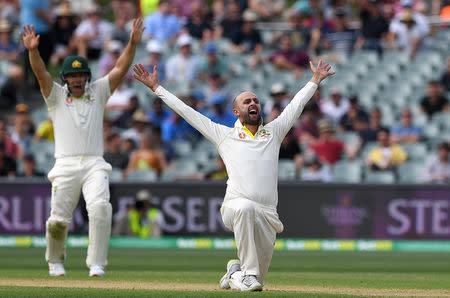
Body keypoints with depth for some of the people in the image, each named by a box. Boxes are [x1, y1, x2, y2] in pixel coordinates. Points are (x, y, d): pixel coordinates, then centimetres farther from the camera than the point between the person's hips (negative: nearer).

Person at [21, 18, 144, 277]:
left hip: (94, 165, 0)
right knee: (59, 219, -2)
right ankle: (56, 260, 26)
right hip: (65, 167, 0)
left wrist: (133, 44, -10)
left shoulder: (97, 93, 15)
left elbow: (120, 69, 5)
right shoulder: (57, 96, 12)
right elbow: (41, 73, -5)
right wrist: (33, 51, -23)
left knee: (100, 207, -23)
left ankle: (97, 264, -21)